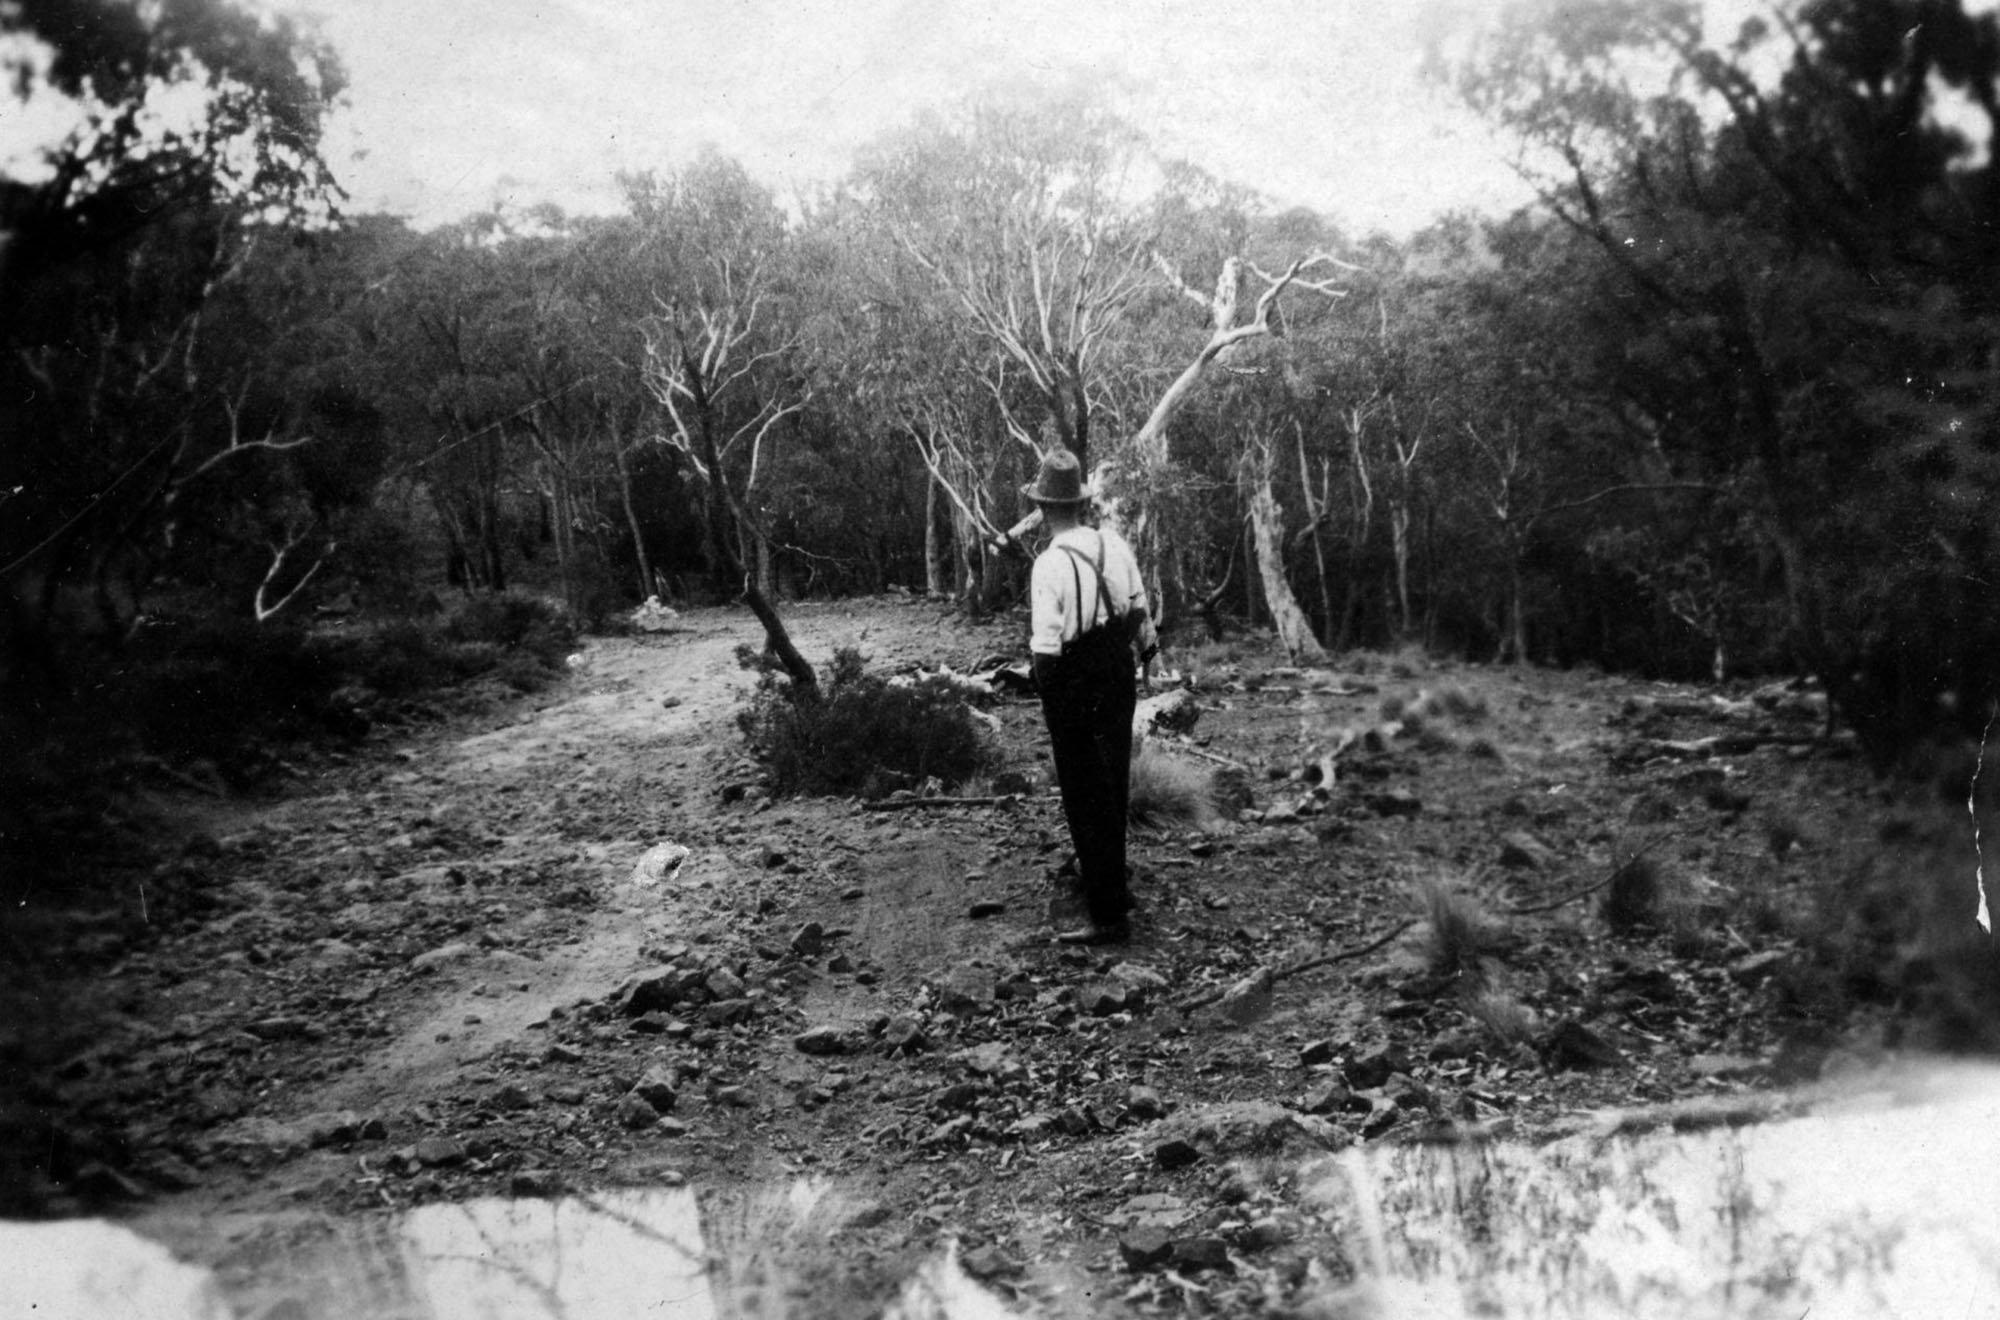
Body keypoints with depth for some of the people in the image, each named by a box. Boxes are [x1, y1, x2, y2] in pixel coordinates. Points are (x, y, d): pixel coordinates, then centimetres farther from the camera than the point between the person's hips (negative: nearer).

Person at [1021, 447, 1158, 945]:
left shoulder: (1051, 564, -22)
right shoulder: (1114, 544, -3)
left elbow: (1047, 644, -23)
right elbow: (1140, 610, 5)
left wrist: (1044, 683, -8)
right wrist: (1146, 650, 20)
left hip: (1073, 687, -7)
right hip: (1119, 678, 7)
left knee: (1085, 798, 2)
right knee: (1112, 788, 23)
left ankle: (1109, 917, 6)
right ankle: (1110, 881, 43)